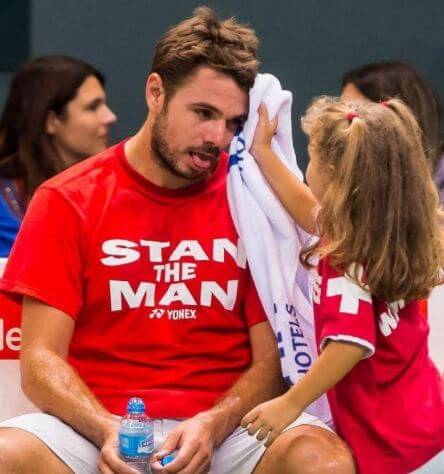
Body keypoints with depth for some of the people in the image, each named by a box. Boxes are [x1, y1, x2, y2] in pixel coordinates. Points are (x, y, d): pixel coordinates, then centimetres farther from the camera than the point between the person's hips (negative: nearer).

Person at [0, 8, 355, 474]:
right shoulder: (67, 201, 4)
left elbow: (272, 359, 4)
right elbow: (41, 362, -1)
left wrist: (211, 426, -16)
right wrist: (109, 431, -19)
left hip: (225, 429, 1)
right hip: (95, 427, -1)